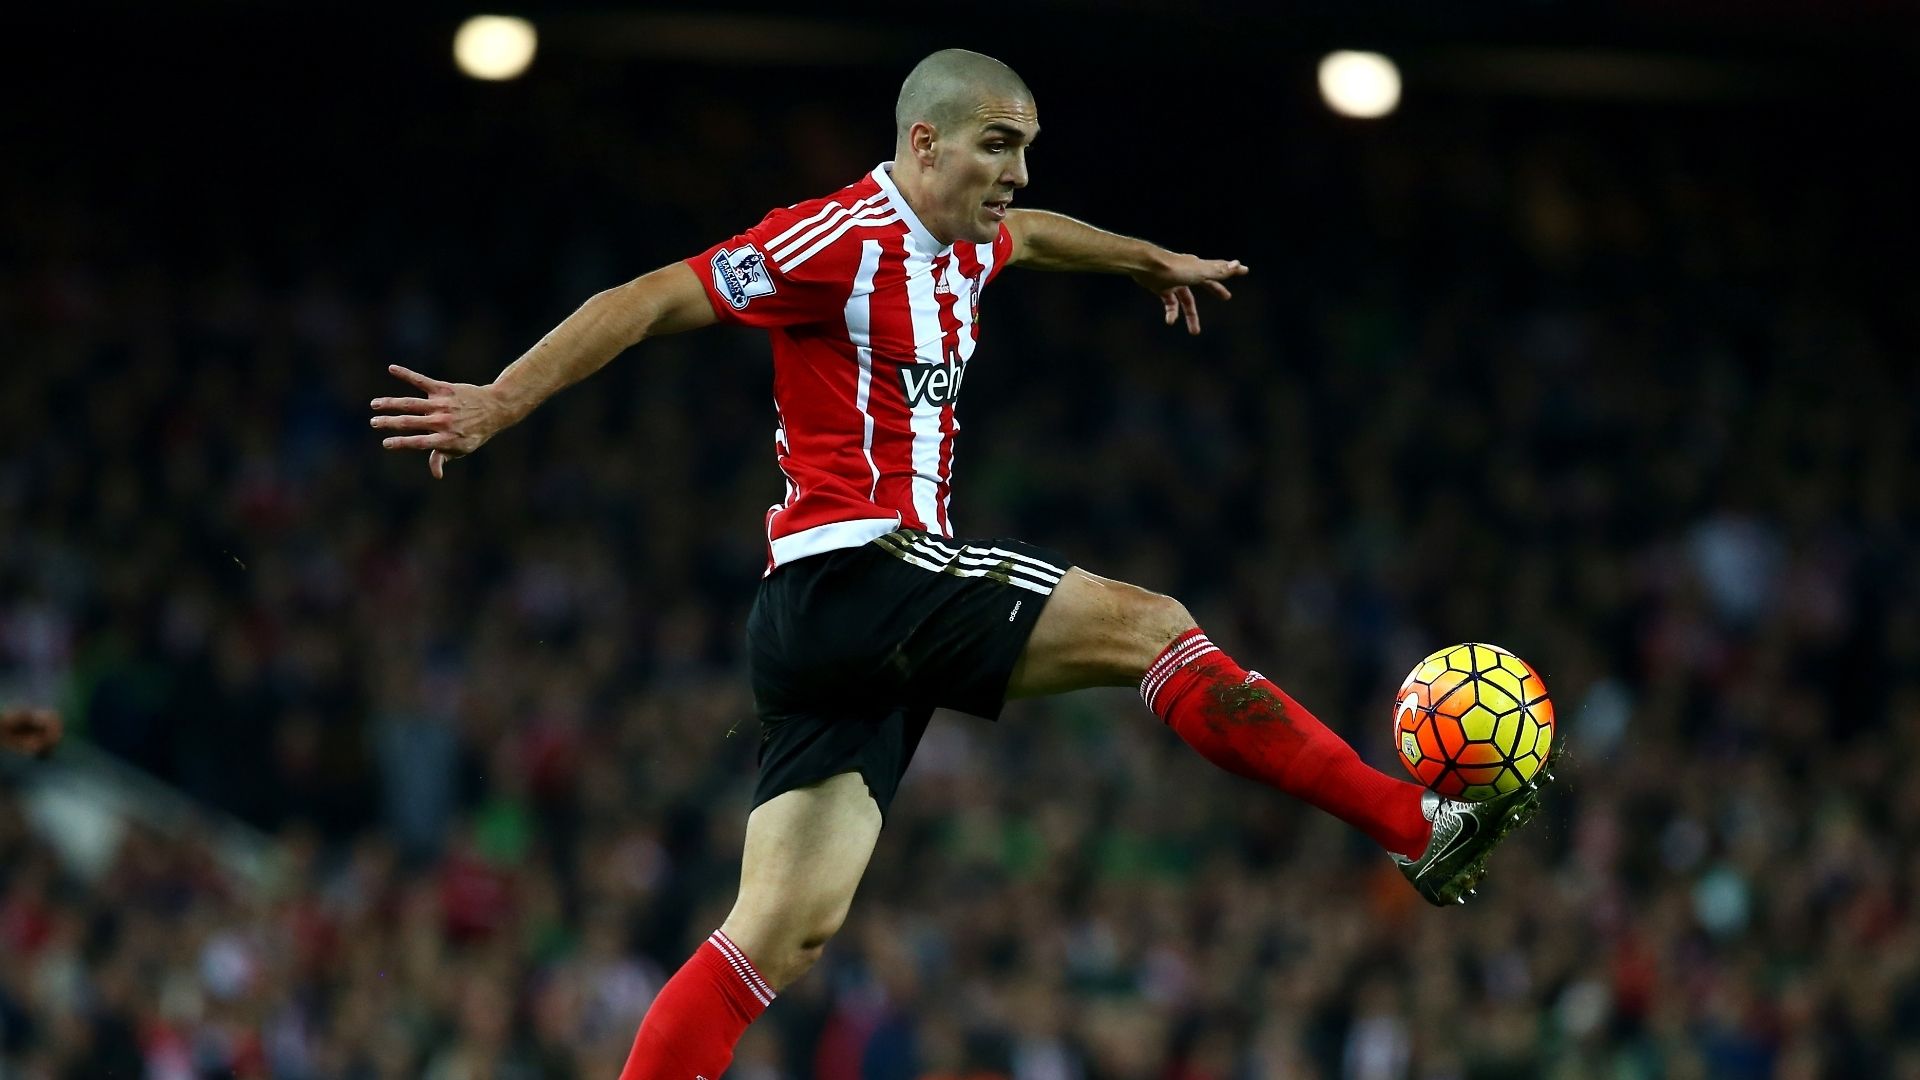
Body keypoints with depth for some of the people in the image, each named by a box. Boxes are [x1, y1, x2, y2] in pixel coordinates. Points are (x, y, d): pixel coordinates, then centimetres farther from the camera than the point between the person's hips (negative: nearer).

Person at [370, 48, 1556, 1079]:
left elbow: (1034, 235, 44)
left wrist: (1153, 260, 58)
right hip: (854, 570, -9)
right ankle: (1420, 829, -11)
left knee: (785, 930, 0)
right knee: (1149, 624, -11)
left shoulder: (960, 250, 19)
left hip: (845, 632, 9)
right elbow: (651, 301, -12)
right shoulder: (844, 239, -9)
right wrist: (499, 402, -18)